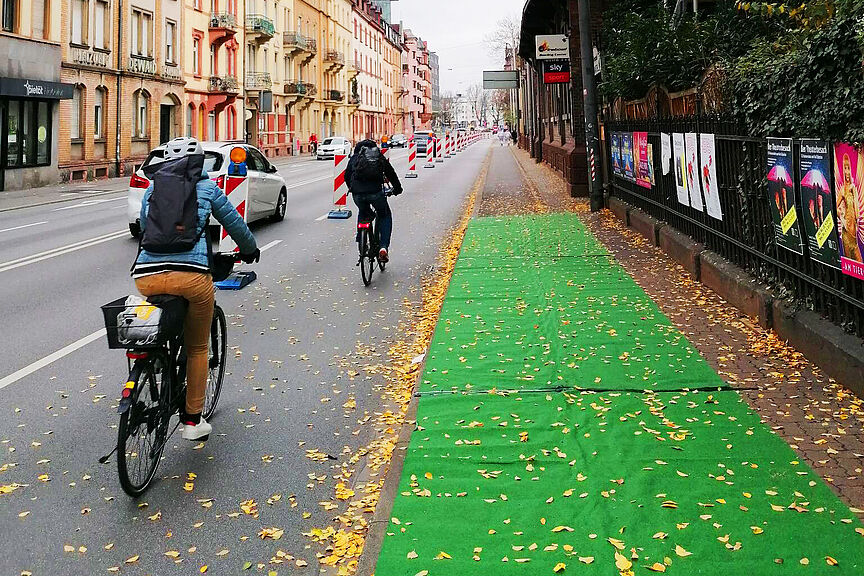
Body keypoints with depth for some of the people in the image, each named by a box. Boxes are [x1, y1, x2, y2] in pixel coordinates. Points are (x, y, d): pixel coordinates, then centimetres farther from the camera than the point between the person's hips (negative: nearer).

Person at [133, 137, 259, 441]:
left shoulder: (153, 188, 23)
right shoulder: (206, 188, 15)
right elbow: (234, 223, 26)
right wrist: (250, 249, 45)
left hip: (146, 276, 3)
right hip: (191, 274, -3)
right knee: (197, 348, 17)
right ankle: (192, 420, 23)